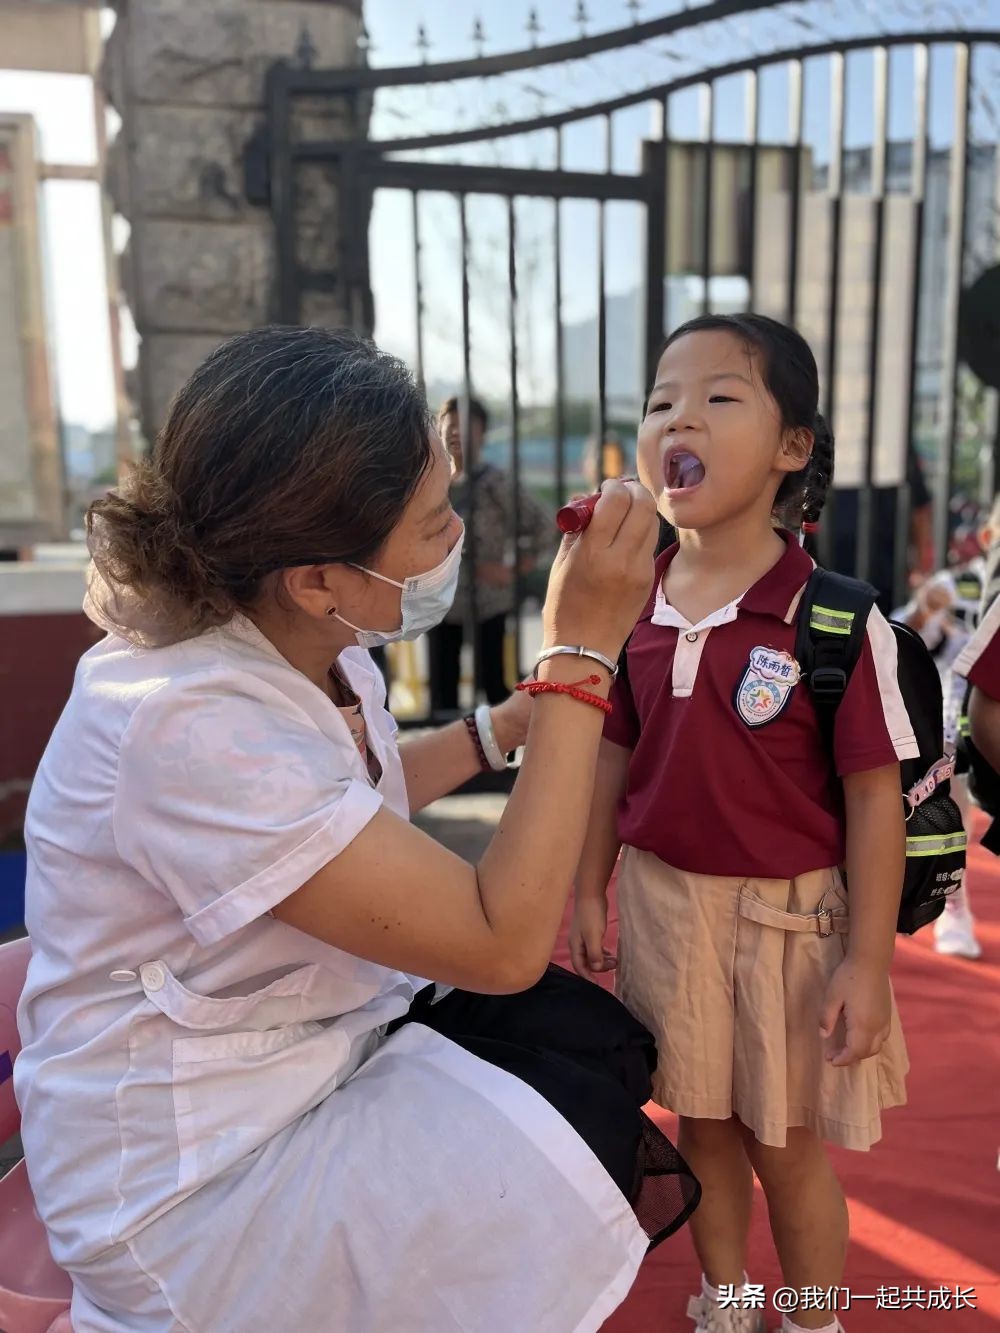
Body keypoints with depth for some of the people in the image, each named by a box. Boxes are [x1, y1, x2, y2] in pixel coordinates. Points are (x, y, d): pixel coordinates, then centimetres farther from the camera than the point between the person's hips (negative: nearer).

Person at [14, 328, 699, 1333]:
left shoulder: (302, 650, -6)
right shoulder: (189, 727, -33)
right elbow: (502, 942, -30)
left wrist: (522, 718, 5)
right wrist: (581, 651, -28)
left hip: (317, 1046, 8)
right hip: (191, 1184, -8)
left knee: (606, 1038, 0)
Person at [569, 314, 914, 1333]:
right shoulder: (630, 603, -3)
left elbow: (873, 796, -13)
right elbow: (613, 759, 6)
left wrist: (867, 963, -11)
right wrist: (589, 892, 8)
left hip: (788, 913, -4)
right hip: (662, 899, 4)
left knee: (786, 1145, 14)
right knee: (702, 1124, 21)